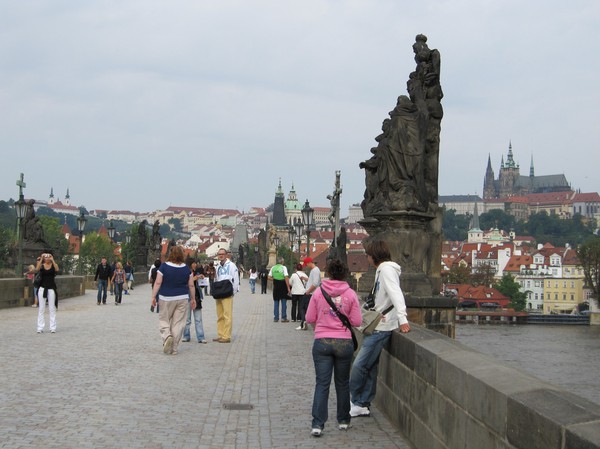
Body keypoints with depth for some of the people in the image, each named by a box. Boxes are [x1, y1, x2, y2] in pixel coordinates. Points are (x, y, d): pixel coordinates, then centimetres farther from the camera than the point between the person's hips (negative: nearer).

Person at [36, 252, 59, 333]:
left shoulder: (53, 265, 2)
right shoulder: (41, 265, 4)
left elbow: (57, 269, -20)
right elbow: (37, 269, -18)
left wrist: (52, 260, -16)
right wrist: (41, 259, -16)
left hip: (51, 288, -1)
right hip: (42, 288, 1)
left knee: (52, 308, 2)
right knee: (41, 308, 3)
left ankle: (53, 327, 6)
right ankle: (40, 327, 6)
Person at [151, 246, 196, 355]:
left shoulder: (164, 267, -7)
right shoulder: (186, 268, 1)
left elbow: (158, 283, -9)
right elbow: (191, 285, 4)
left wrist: (153, 297, -2)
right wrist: (193, 299, 14)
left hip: (166, 298, -2)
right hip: (182, 298, 2)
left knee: (163, 319, 12)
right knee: (178, 322, 6)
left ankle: (167, 336, -15)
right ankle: (174, 348, 7)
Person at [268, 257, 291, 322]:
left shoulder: (273, 268, 5)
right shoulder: (284, 267, -8)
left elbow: (269, 277, 4)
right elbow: (286, 278, -14)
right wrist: (288, 288, -12)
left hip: (276, 286, 4)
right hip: (283, 287, -4)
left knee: (276, 302, 11)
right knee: (284, 302, 3)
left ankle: (275, 318, 11)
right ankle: (283, 318, 3)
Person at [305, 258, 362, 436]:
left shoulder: (319, 292, -3)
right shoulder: (350, 294, -3)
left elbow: (309, 318, 1)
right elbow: (356, 321, -3)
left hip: (322, 342, 0)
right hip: (344, 343, 0)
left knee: (322, 383, 1)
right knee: (342, 383, 15)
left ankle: (318, 424, -7)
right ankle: (343, 421, 25)